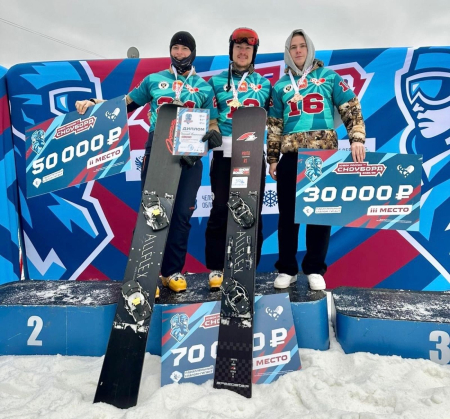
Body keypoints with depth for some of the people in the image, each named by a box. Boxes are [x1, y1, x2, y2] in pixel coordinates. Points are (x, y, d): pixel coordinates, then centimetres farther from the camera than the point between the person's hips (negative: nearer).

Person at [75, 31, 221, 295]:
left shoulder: (204, 87, 14)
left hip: (189, 154, 0)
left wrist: (213, 134, -15)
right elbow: (126, 103, 17)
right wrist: (93, 103, 3)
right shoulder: (154, 80, 16)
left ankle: (172, 272, 13)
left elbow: (212, 122, 9)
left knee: (181, 214, -1)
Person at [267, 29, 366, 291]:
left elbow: (351, 109, 4)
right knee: (288, 213, 3)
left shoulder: (329, 77, 9)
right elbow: (274, 125, 12)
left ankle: (315, 270, 16)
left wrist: (357, 138, -11)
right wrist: (272, 158, 7)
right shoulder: (281, 86, 14)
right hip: (291, 156, 2)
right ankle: (287, 269, 15)